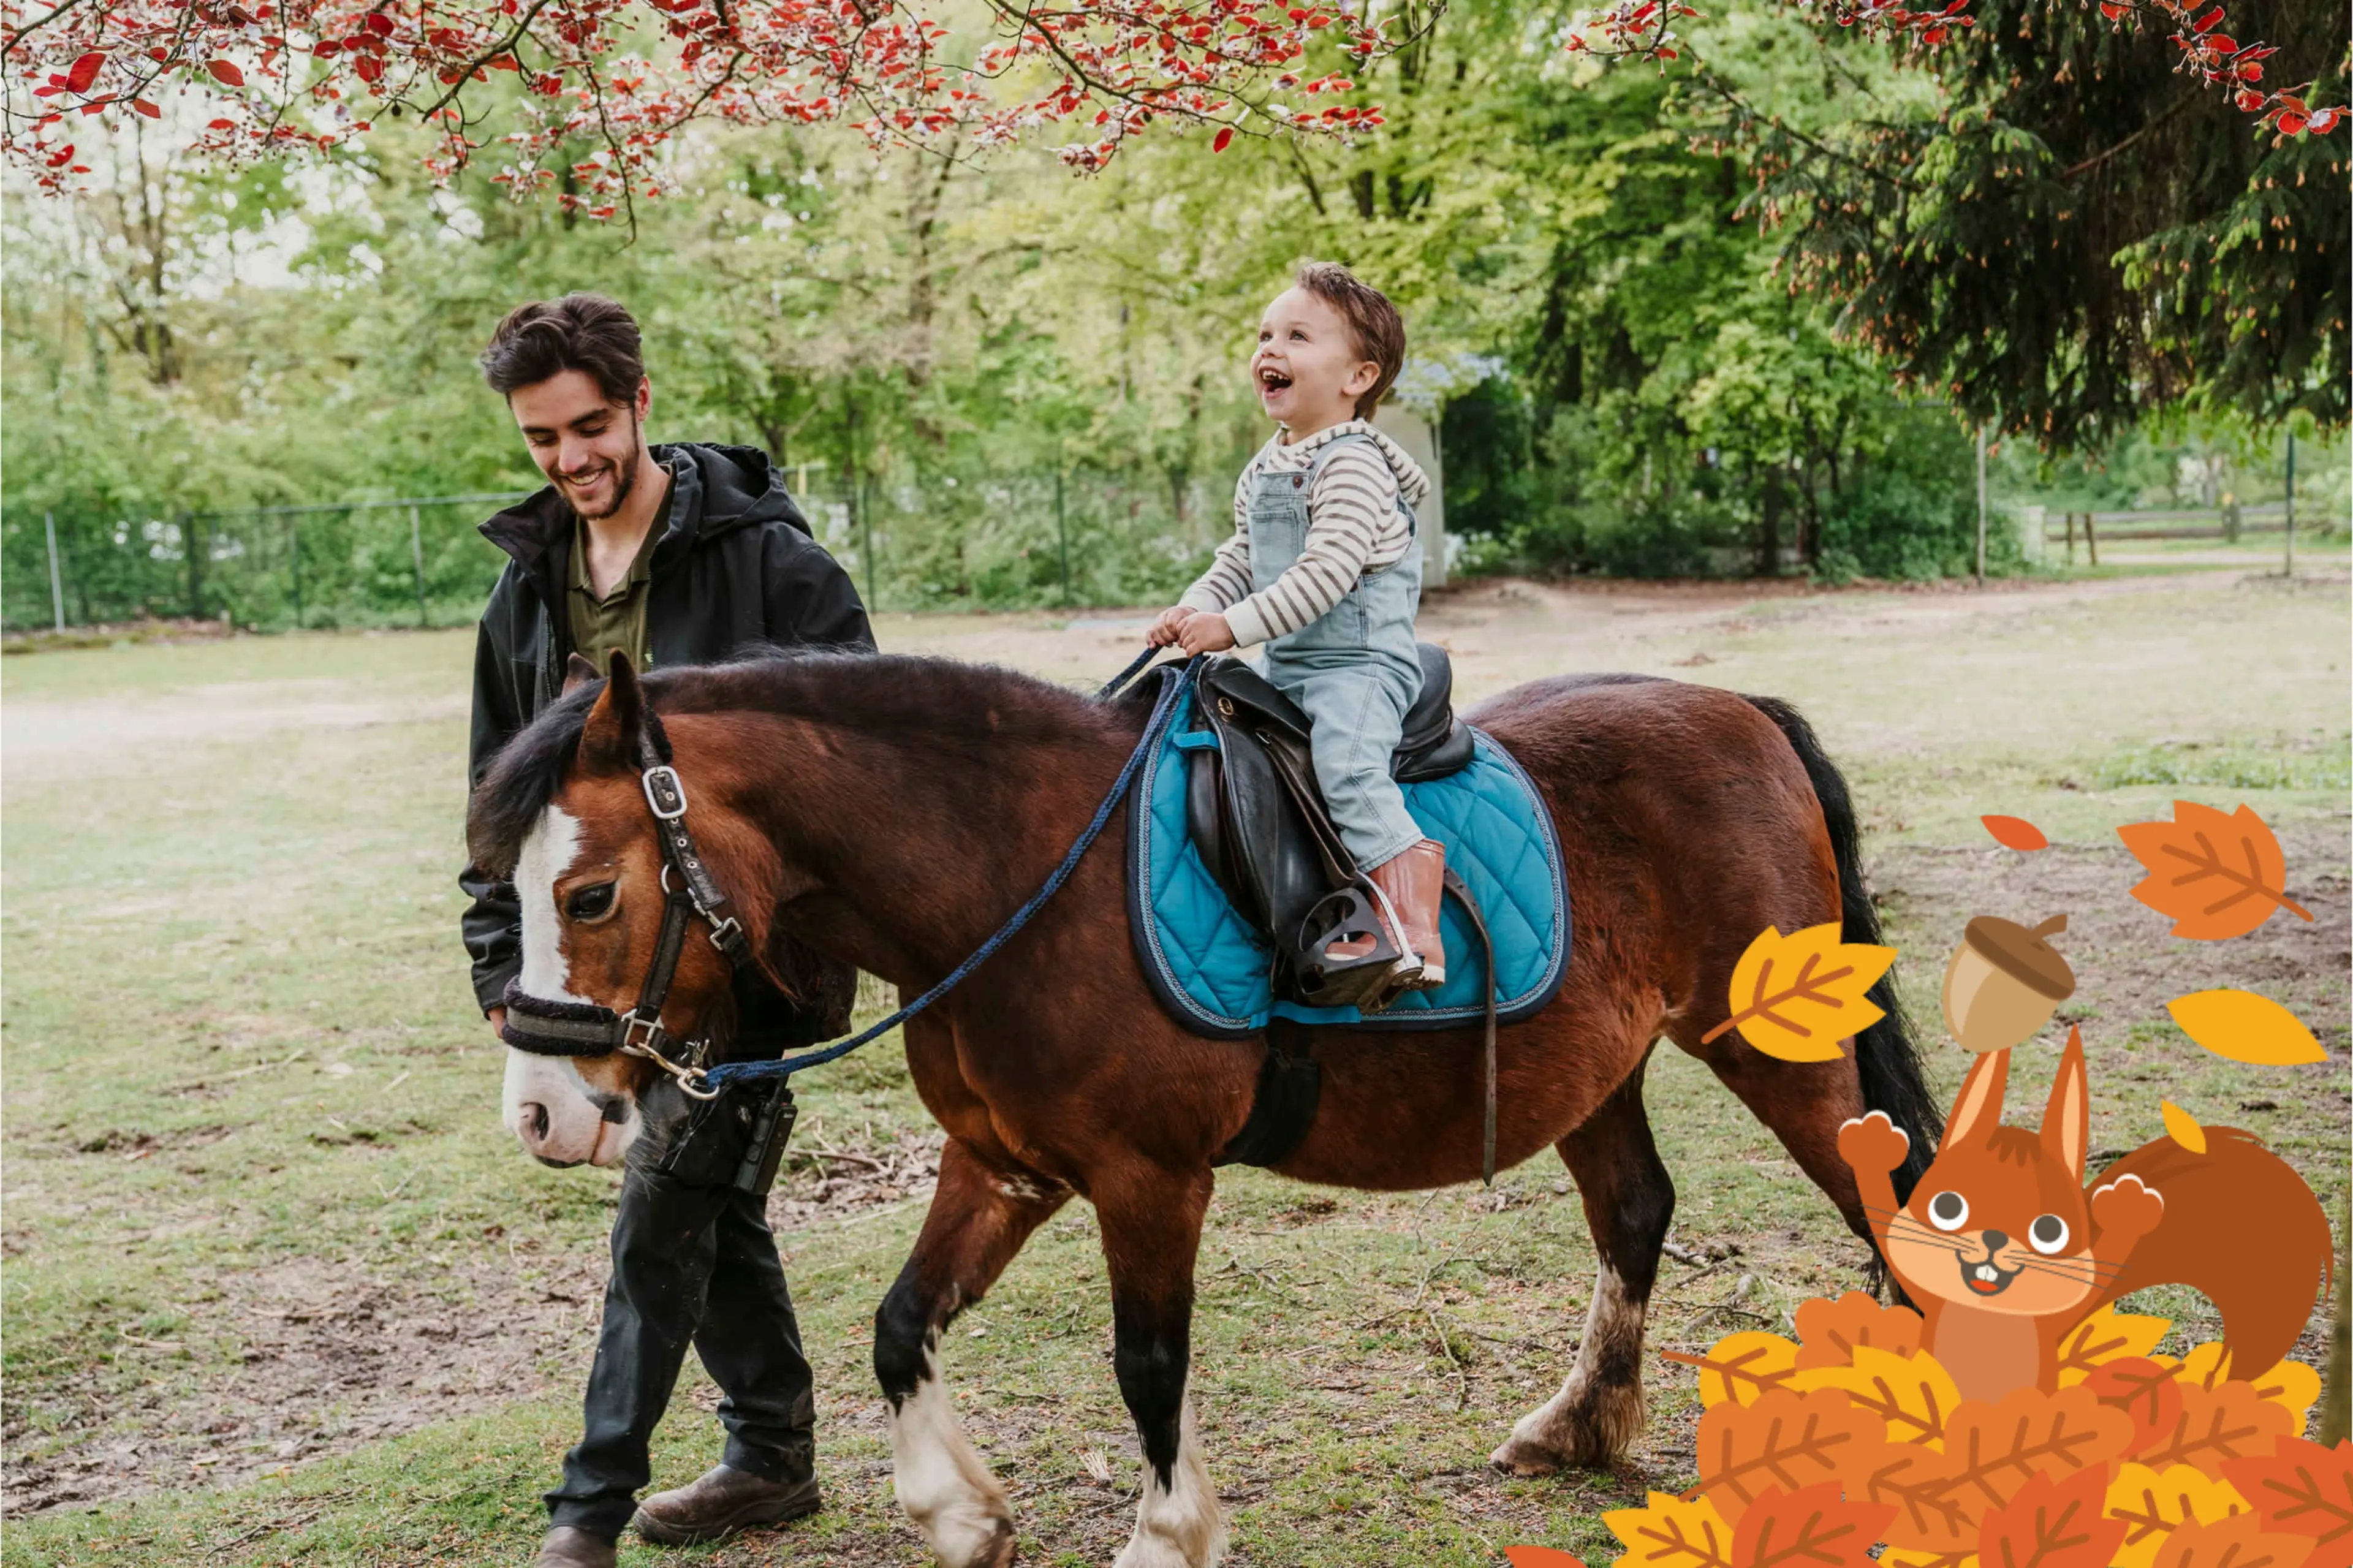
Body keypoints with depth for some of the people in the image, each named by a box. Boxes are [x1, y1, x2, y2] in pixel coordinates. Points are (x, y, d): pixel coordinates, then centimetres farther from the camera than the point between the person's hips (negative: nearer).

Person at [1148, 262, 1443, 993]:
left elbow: (1326, 572, -25)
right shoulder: (1265, 469, 14)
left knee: (1347, 766, -30)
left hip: (1362, 662, -10)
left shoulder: (1354, 464, -15)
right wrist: (1192, 608, 3)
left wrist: (1233, 626, -26)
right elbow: (1240, 560, 22)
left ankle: (1413, 931, -32)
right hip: (1286, 665, 10)